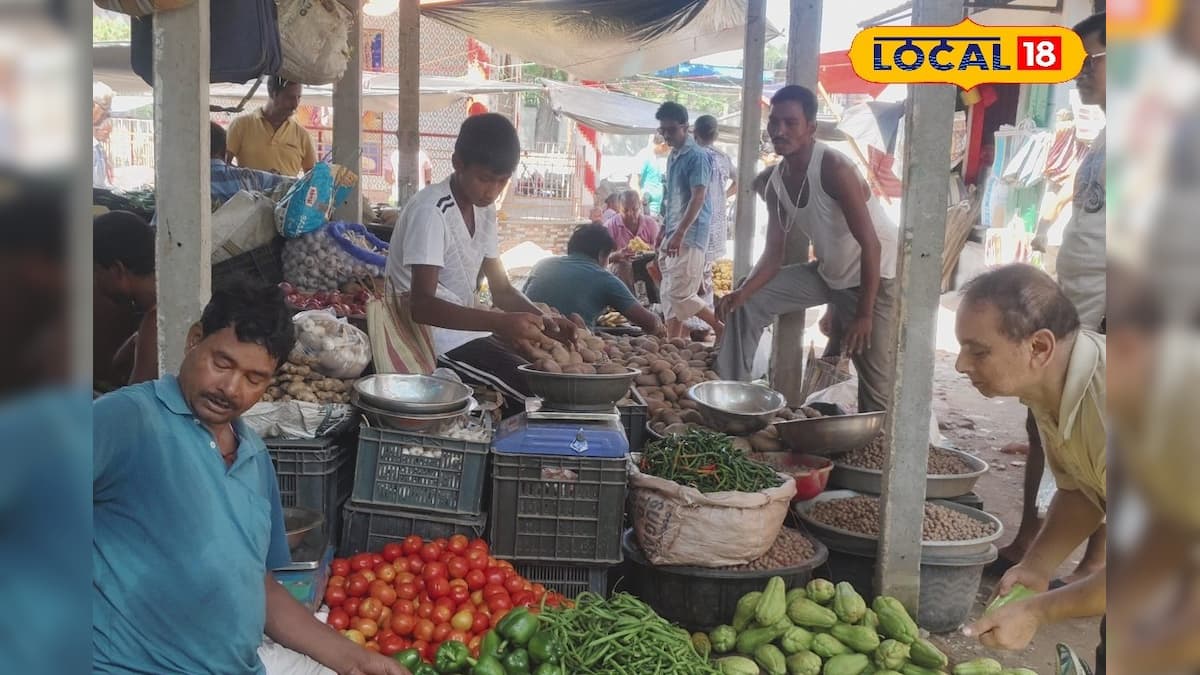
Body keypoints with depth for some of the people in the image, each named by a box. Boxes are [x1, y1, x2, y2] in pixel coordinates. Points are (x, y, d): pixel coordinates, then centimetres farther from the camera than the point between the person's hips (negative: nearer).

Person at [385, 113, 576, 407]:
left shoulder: (484, 210, 9)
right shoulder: (430, 210, -18)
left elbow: (502, 290, 11)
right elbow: (423, 305, -26)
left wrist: (545, 321, -8)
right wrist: (499, 323, -38)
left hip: (467, 329, 9)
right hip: (440, 340, -9)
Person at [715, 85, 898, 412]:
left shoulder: (834, 169, -27)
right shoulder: (776, 182, -5)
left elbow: (871, 245, -27)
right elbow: (773, 254, -3)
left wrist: (864, 314, -28)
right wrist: (743, 291, -22)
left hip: (876, 275, -7)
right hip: (830, 273, 7)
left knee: (875, 379, -9)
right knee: (749, 302, 0)